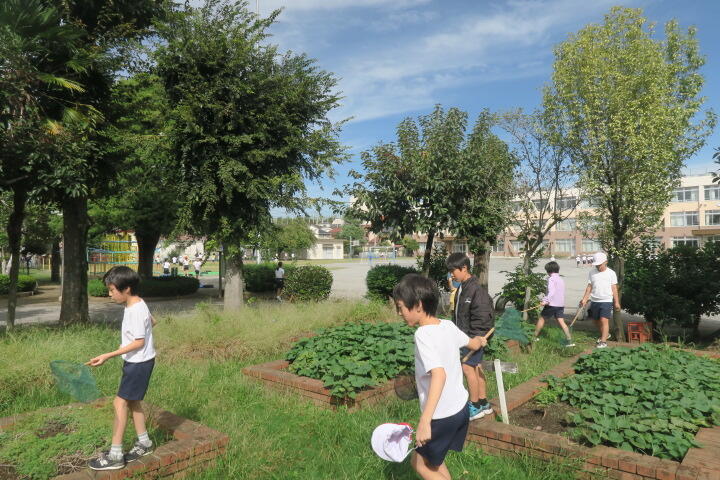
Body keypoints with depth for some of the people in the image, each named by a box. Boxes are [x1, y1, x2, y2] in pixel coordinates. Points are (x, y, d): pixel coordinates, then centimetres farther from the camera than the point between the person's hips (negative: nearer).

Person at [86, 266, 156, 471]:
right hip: (136, 361, 10)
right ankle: (144, 443, 29)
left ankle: (115, 455, 2)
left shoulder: (136, 310, -23)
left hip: (139, 362, -10)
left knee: (120, 402, -6)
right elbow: (152, 321, 20)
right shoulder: (137, 305, 5)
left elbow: (139, 342, -23)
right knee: (133, 401, 16)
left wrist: (109, 355, -25)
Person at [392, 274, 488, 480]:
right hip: (461, 407, 8)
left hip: (442, 415, -8)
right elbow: (474, 344, 17)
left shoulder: (423, 334, -23)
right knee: (433, 459, 23)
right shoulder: (448, 325, -1)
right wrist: (480, 341, 42)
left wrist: (424, 421, -41)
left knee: (420, 463, 12)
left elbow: (439, 374, -36)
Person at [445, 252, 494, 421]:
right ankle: (484, 404, 26)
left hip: (474, 337, -9)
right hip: (464, 336, 9)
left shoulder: (476, 289, -19)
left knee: (467, 367, -6)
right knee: (476, 367, 15)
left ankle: (475, 407, 7)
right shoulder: (461, 288, 10)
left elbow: (482, 317, -21)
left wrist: (474, 339, -19)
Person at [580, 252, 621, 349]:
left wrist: (616, 302, 0)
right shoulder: (592, 272, 5)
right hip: (594, 301, 4)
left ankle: (603, 341, -10)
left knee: (604, 320, -13)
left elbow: (614, 288, 1)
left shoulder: (611, 273, -2)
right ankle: (605, 334, 38)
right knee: (596, 320, 14)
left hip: (607, 301, -4)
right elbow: (589, 287, 7)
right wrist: (584, 299, 0)